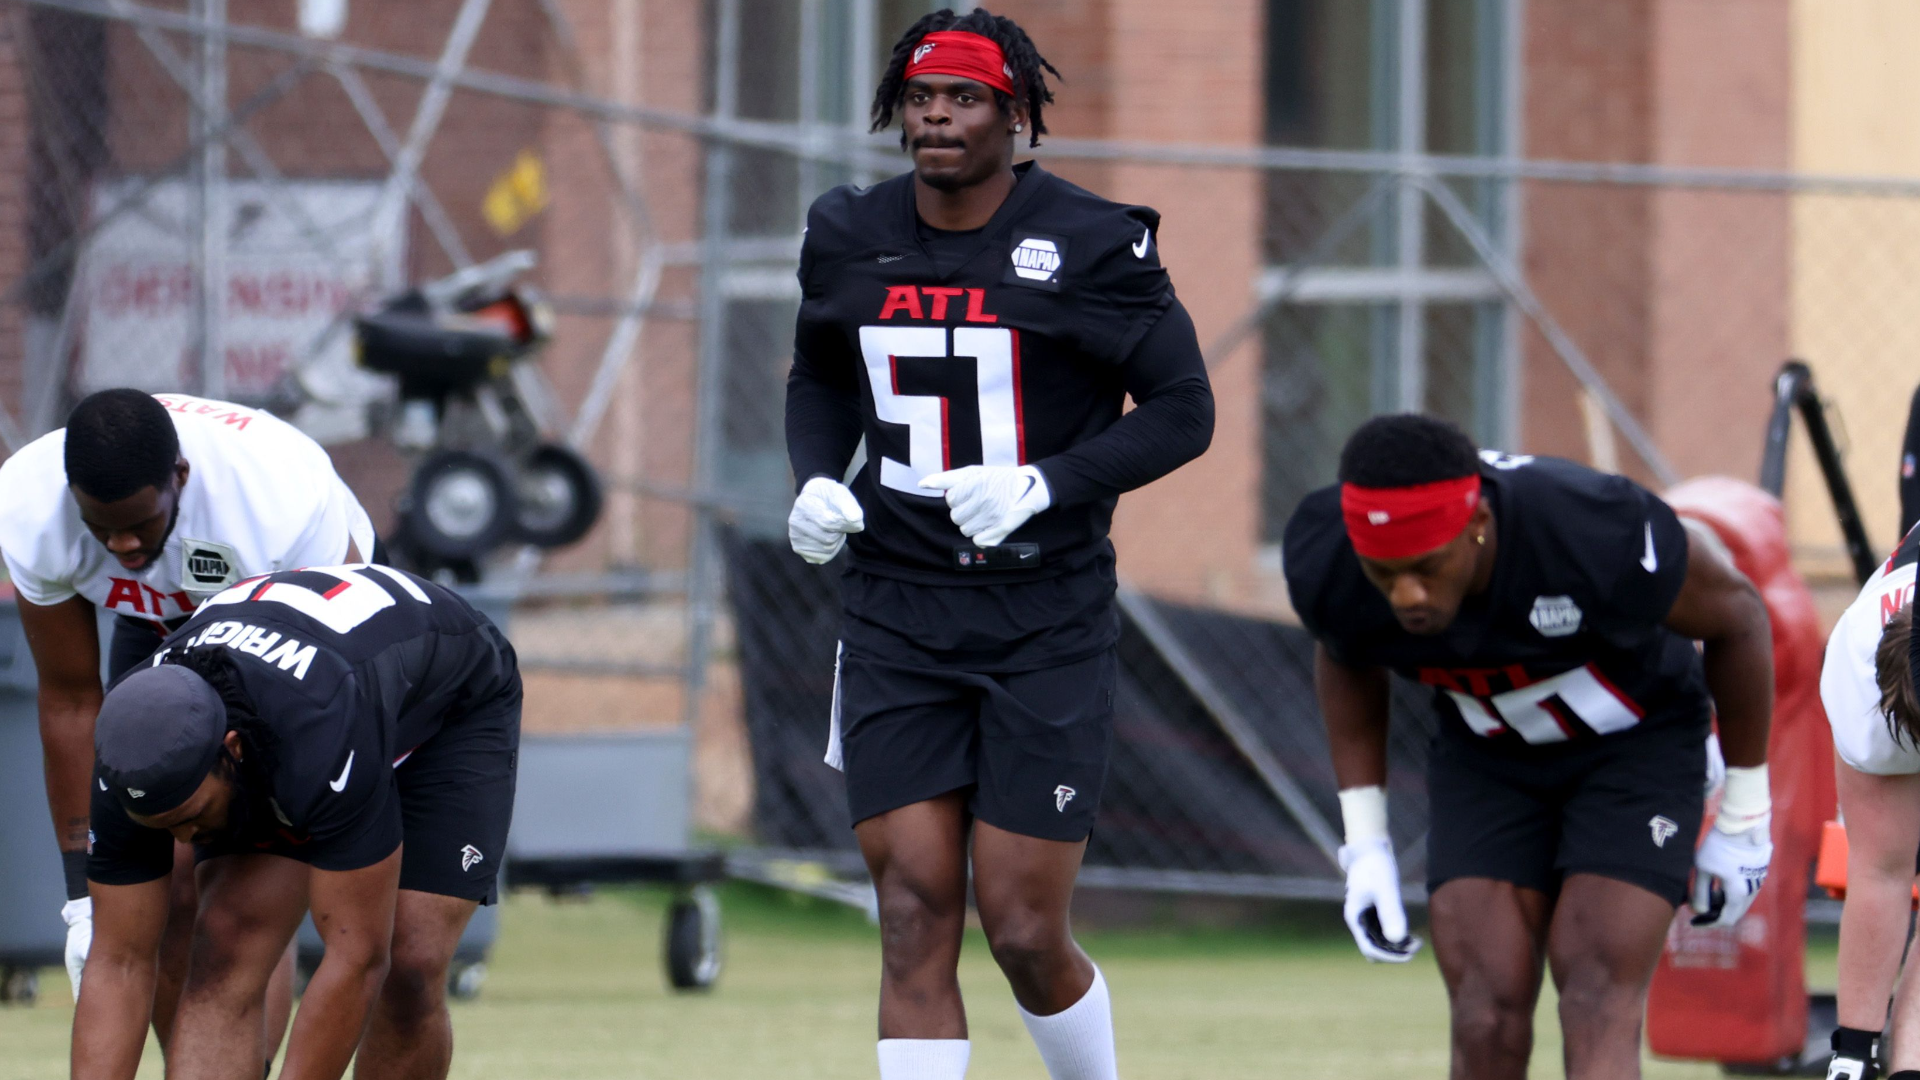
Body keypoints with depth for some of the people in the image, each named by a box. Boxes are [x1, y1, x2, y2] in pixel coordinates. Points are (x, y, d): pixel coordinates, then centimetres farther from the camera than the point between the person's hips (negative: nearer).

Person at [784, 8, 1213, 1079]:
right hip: (898, 617, 3)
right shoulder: (852, 238, 5)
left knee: (1026, 933, -2)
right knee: (915, 912, -4)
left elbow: (1184, 408, -4)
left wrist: (1045, 484, -18)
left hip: (1047, 623, -3)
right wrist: (816, 479, 3)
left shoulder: (1092, 245, -8)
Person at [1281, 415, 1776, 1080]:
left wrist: (1742, 823, -6)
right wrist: (1365, 845, 1)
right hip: (1487, 760, 4)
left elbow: (1735, 614, -15)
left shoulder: (1593, 533, -36)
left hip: (1633, 744, -3)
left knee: (1598, 1017, -20)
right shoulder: (1325, 567, -24)